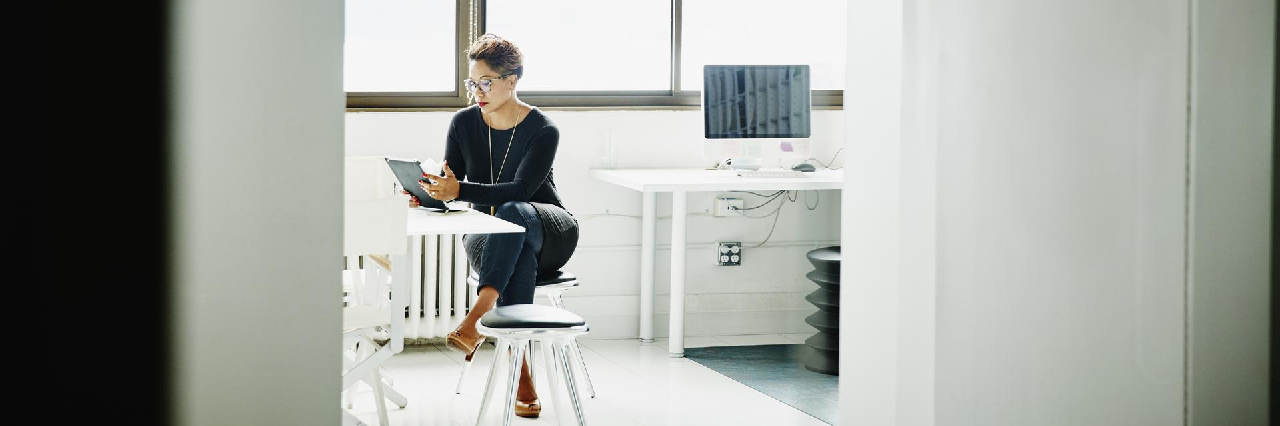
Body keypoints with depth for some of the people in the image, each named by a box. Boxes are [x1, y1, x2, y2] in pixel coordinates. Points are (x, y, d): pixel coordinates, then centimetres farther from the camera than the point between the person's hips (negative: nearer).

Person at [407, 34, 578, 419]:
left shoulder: (542, 131, -13)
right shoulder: (464, 123, 1)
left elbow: (519, 190, -27)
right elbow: (449, 188, -1)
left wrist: (459, 190, -39)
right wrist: (426, 195, -25)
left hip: (548, 232, -2)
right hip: (486, 235, 2)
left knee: (513, 213, -40)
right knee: (519, 254, -37)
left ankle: (477, 320, -51)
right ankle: (520, 372, -42)